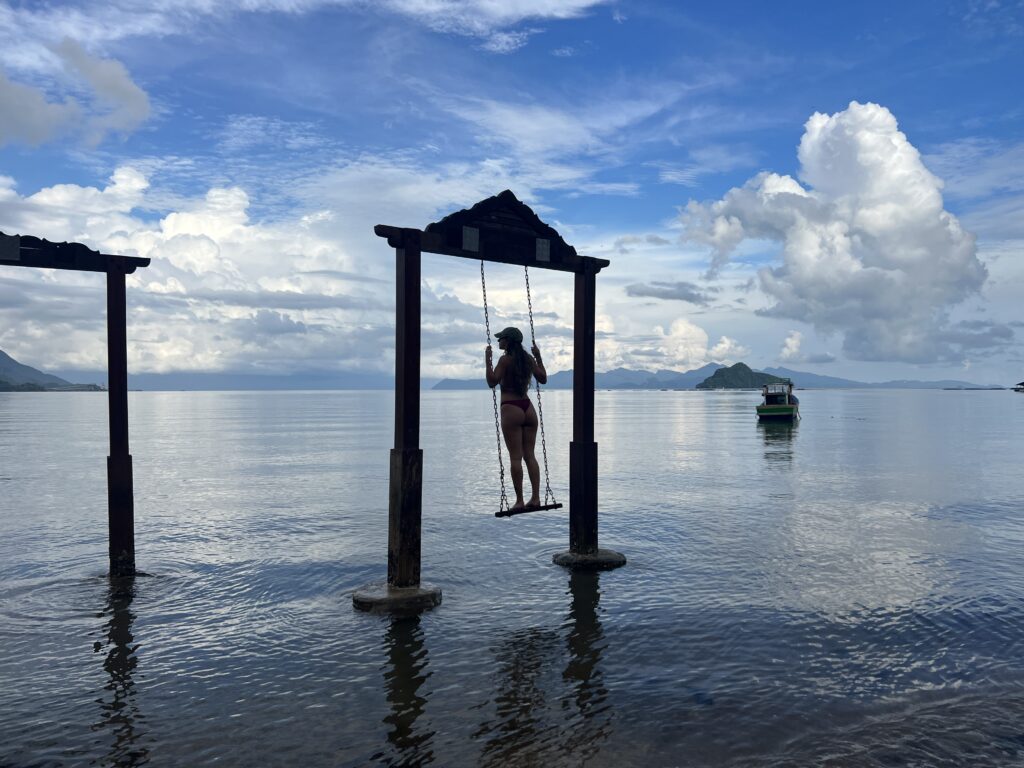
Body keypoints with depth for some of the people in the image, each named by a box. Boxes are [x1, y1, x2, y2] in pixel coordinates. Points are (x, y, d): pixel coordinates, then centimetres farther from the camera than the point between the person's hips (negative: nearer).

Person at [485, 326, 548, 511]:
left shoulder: (505, 360, -9)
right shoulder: (528, 359, 9)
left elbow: (492, 382, -13)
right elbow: (543, 379, 17)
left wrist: (487, 360, -12)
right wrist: (538, 357, 21)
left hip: (511, 409, -6)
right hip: (528, 408, 6)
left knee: (515, 457, -2)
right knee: (530, 455, 9)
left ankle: (520, 501, -1)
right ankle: (535, 498, 7)